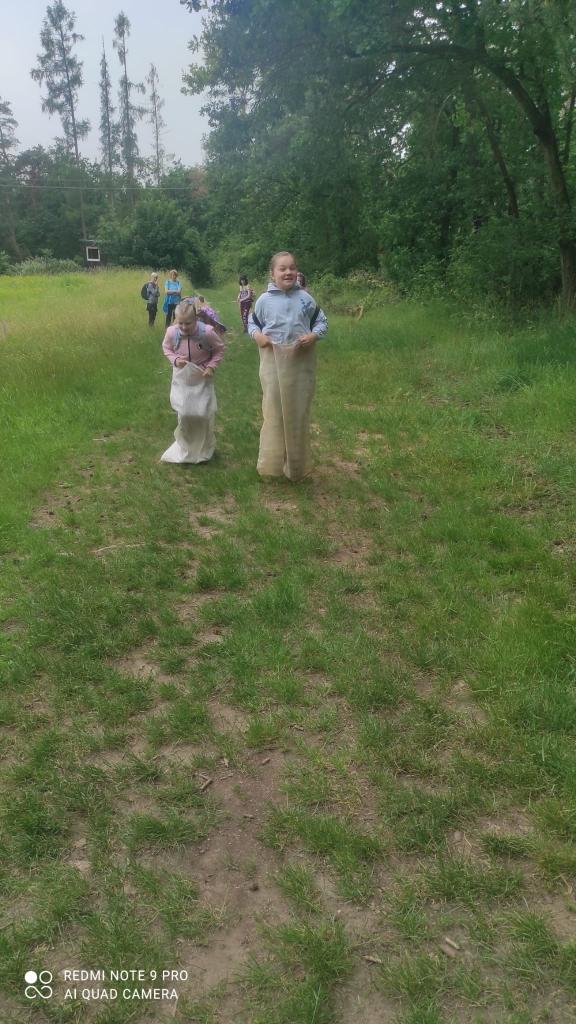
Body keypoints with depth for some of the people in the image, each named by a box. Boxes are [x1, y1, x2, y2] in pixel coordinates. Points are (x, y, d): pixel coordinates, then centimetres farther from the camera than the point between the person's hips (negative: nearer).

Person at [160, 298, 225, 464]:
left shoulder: (206, 332, -26)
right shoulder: (172, 332, -20)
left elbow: (220, 349, -6)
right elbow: (166, 348, 3)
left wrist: (211, 366, -17)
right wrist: (175, 360, -15)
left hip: (202, 379, -1)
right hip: (182, 378, 1)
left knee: (204, 414, 3)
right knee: (184, 414, 2)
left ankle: (204, 449, 28)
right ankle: (184, 448, 27)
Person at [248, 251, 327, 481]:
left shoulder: (305, 298, 0)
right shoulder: (264, 300, -1)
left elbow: (322, 321, 8)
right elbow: (252, 322, 12)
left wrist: (314, 335, -12)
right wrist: (256, 335, -9)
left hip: (301, 361, 1)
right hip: (273, 361, -1)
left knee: (298, 411, 9)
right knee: (274, 410, 1)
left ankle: (296, 464, 22)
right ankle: (272, 463, 10)